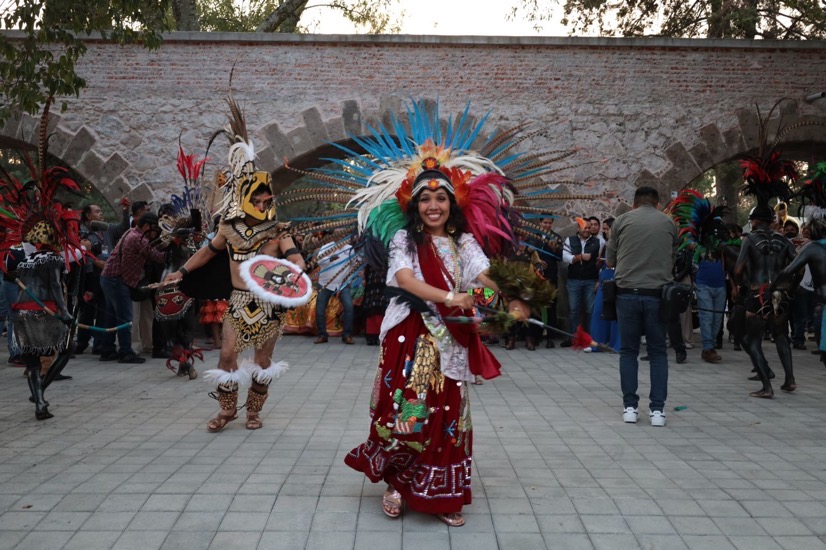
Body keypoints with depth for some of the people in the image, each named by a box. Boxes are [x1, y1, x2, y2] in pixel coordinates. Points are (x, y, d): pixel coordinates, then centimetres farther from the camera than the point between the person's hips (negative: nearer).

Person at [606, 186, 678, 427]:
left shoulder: (622, 220, 4)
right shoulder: (668, 223, 7)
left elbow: (609, 261, 8)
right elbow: (674, 260, 13)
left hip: (627, 292, 0)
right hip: (657, 294, 0)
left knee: (628, 351, 9)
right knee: (658, 352, 9)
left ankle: (630, 406, 10)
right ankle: (657, 408, 7)